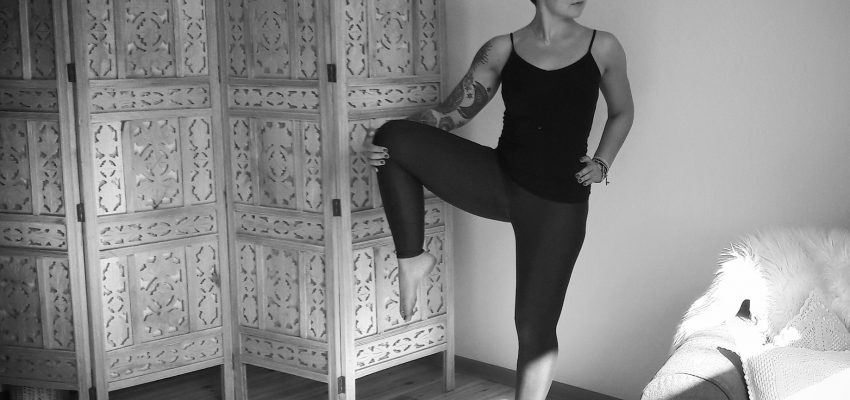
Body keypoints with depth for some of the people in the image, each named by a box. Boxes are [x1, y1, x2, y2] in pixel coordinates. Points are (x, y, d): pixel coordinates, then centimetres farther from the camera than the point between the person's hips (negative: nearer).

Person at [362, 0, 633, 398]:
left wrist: (601, 163, 2)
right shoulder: (502, 50, 2)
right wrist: (383, 140, -12)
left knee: (536, 325, -2)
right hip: (498, 181, 2)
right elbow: (453, 111, 2)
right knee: (395, 136, -18)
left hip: (560, 202, -1)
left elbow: (622, 112, 18)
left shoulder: (603, 48, 1)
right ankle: (412, 258, -5)